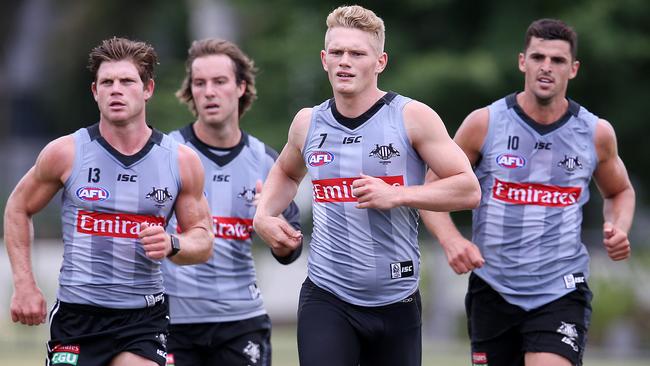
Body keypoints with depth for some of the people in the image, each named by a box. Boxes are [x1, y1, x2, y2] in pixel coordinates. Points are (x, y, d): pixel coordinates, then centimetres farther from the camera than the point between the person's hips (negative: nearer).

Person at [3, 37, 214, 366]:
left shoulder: (181, 161, 1)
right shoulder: (65, 153, -3)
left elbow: (202, 241, 9)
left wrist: (172, 246, -15)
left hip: (143, 318, 0)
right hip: (76, 314, 0)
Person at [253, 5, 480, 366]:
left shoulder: (412, 117, -6)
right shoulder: (308, 123, 6)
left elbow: (467, 189, -9)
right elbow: (285, 173, 29)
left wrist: (395, 195, -20)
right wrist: (263, 216, 9)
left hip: (396, 301, -1)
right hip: (326, 298, 1)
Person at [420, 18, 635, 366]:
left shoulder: (596, 133, 2)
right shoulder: (485, 123, -3)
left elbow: (619, 192, 22)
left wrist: (618, 229, 0)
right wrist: (451, 240, -16)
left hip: (561, 293, -1)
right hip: (493, 289, 1)